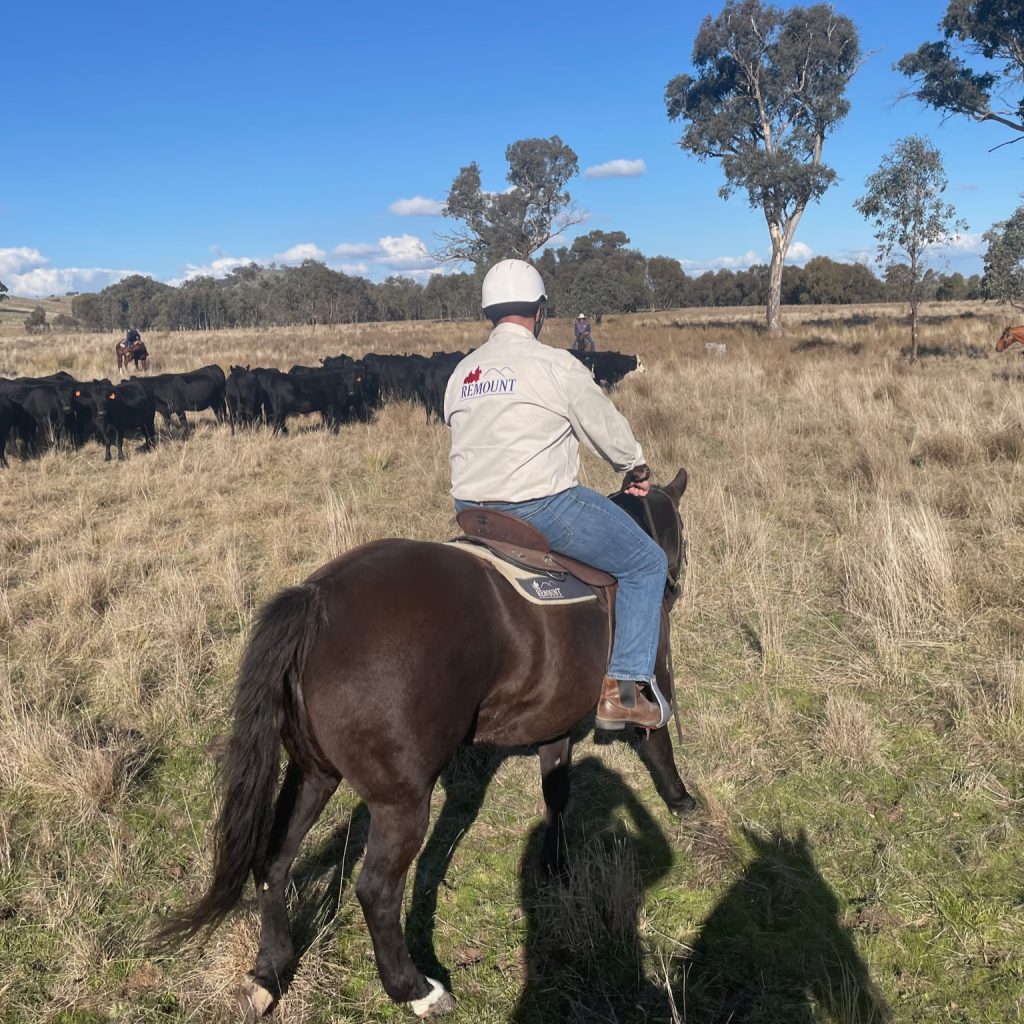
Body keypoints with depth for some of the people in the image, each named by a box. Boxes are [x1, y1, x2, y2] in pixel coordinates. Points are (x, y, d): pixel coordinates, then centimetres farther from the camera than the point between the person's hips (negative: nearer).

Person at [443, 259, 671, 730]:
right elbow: (608, 428, 1)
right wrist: (637, 468, 20)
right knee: (647, 564, 7)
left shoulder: (461, 374, 10)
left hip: (472, 514, 8)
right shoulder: (557, 365, -9)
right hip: (543, 508, -7)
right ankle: (626, 685, 2)